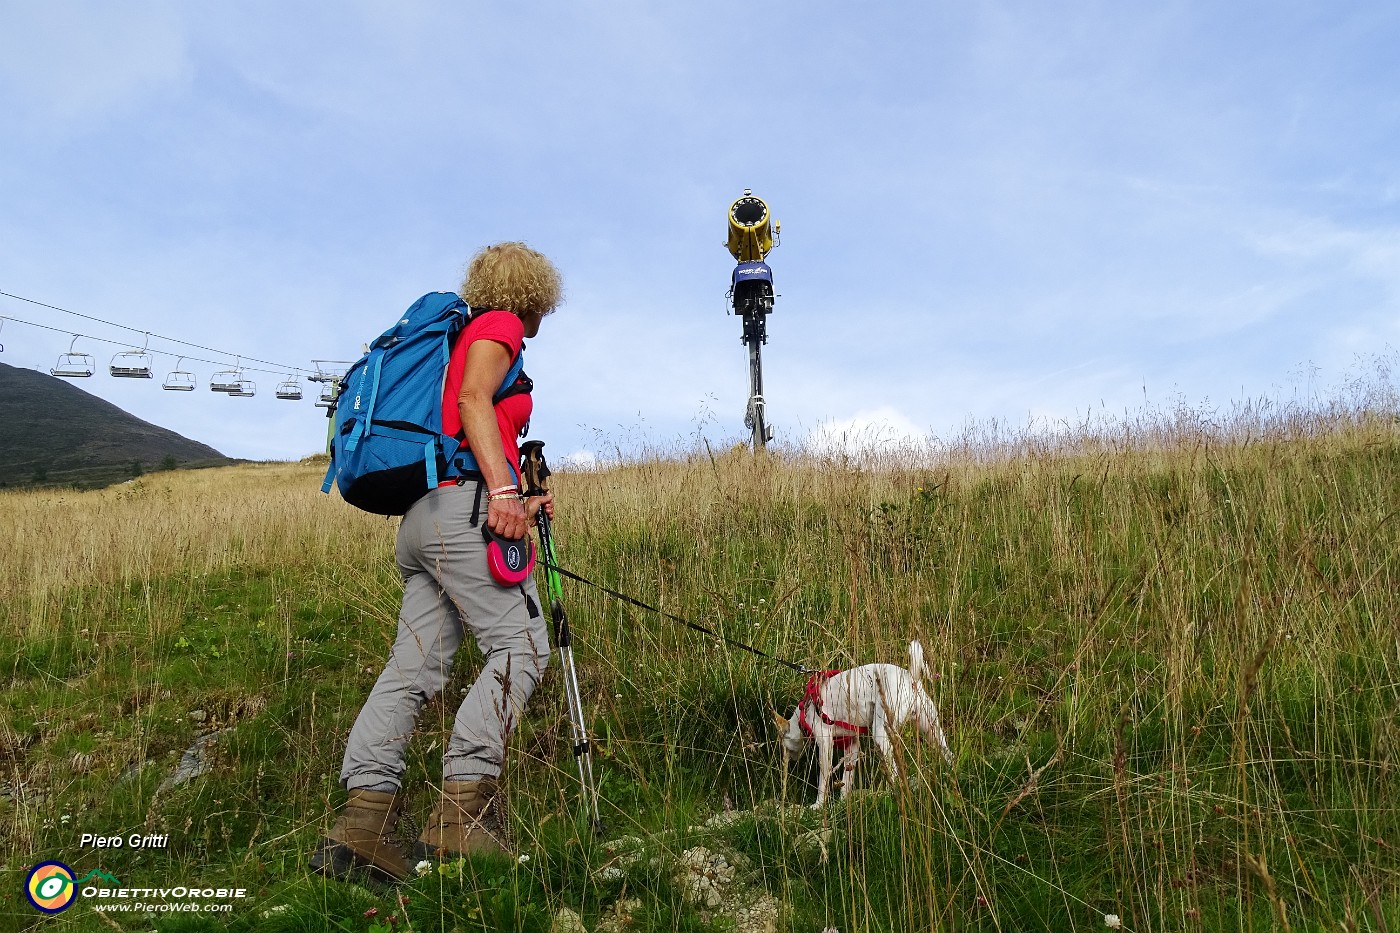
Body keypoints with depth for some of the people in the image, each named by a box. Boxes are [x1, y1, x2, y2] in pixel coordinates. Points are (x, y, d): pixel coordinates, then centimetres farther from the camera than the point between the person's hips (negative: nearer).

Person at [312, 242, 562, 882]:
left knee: (415, 665, 1)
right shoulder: (500, 325, 5)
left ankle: (361, 819, -4)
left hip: (419, 517, 9)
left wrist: (518, 505, 23)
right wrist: (501, 488, -23)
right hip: (463, 506, -9)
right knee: (521, 645, -11)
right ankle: (460, 814, -17)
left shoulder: (458, 334, 31)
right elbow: (473, 398, -13)